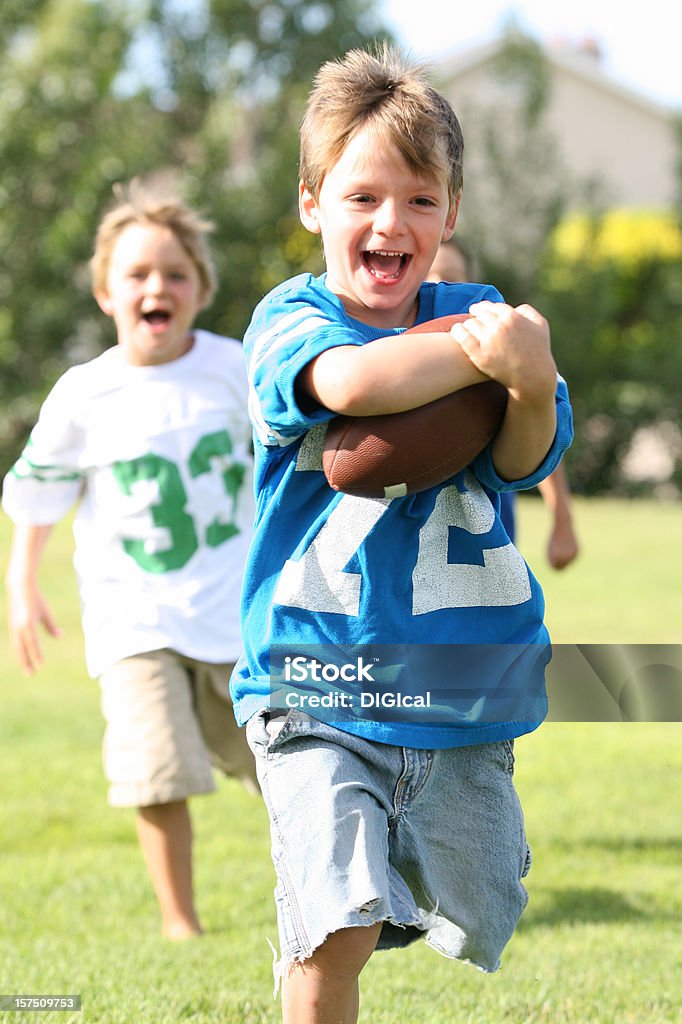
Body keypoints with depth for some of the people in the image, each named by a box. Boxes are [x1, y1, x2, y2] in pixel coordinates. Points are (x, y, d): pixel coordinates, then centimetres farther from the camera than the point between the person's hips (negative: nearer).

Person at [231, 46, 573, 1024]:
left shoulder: (473, 313, 4)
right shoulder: (290, 317, -5)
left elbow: (525, 459, -8)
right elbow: (344, 381, -29)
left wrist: (533, 383, -28)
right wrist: (481, 351, -28)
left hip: (463, 689, 4)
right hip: (319, 683, -4)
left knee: (472, 920, 16)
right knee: (338, 929, -17)